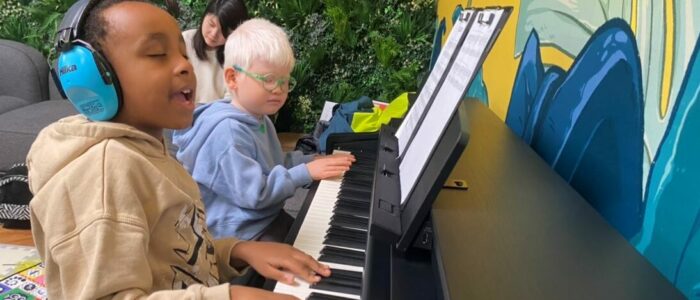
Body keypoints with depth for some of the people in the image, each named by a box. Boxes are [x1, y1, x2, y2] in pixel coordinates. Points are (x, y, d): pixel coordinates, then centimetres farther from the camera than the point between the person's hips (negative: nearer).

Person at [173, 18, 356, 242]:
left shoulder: (260, 120, 8)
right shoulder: (226, 131, -25)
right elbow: (253, 193, -26)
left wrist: (314, 160, 6)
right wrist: (306, 173, -23)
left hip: (269, 219, 10)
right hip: (242, 236, -10)